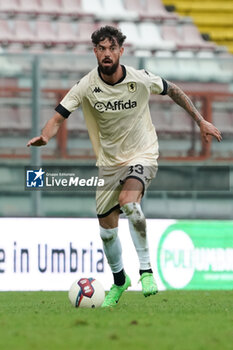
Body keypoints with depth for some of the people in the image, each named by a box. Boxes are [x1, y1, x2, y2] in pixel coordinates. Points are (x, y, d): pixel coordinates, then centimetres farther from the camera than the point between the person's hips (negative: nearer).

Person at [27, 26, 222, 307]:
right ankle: (119, 281, 35)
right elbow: (59, 115, -15)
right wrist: (45, 136, -37)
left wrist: (200, 120, 10)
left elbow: (172, 91, 5)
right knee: (107, 232, 6)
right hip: (109, 163, 3)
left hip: (142, 156, -3)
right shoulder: (87, 86, -13)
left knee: (128, 201, -34)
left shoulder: (141, 80, -14)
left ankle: (146, 269, -20)